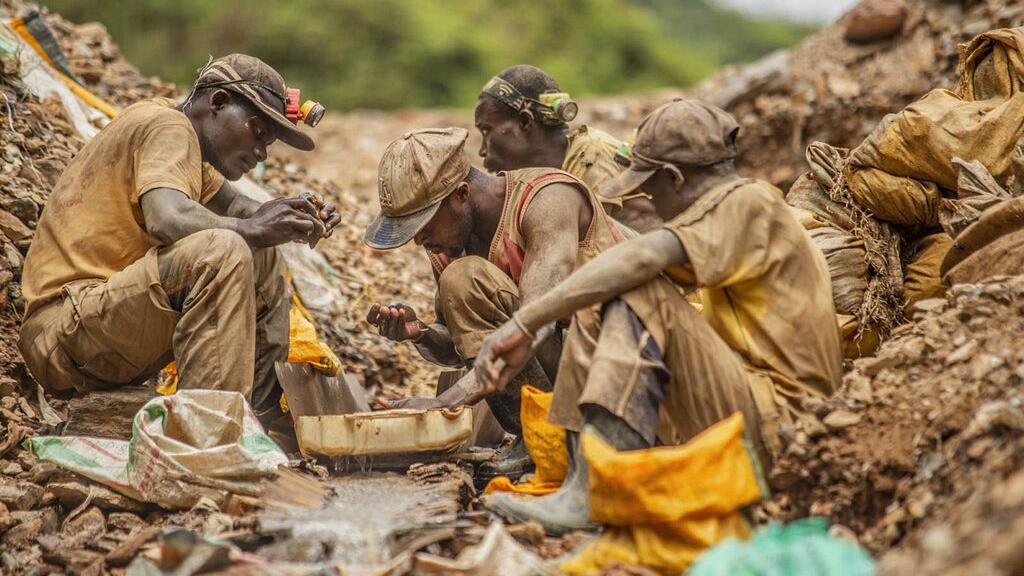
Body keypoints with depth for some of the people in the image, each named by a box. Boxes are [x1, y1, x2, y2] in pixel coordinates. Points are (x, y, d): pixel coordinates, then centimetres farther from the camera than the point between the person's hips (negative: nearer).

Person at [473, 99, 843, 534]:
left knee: (641, 297, -23)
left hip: (778, 429, -10)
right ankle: (580, 484, -10)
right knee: (592, 329, 6)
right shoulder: (735, 210, 20)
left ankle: (590, 496, -32)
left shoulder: (748, 203, -10)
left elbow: (643, 257, -27)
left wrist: (524, 323, -30)